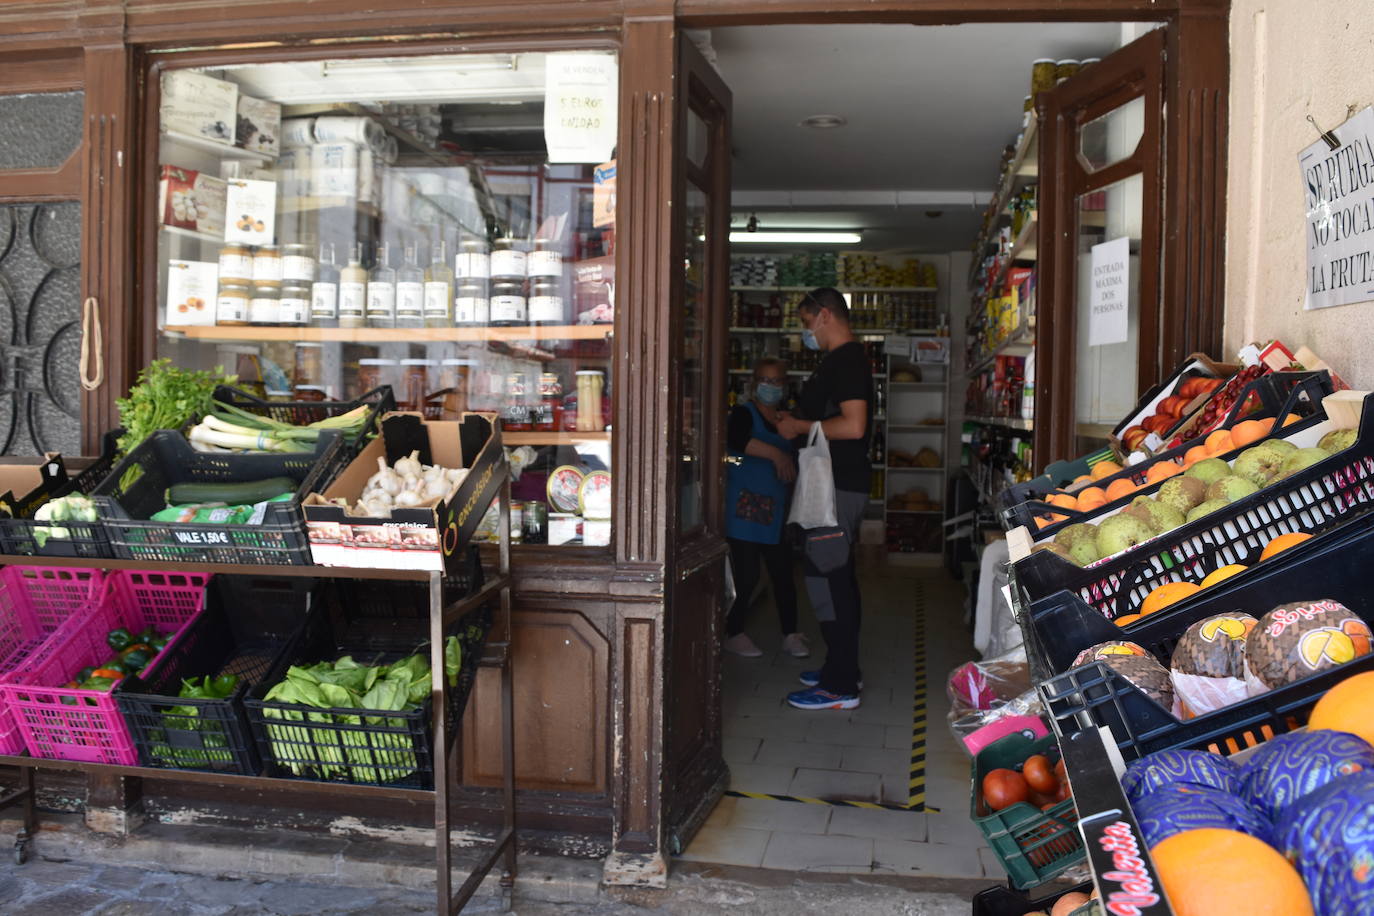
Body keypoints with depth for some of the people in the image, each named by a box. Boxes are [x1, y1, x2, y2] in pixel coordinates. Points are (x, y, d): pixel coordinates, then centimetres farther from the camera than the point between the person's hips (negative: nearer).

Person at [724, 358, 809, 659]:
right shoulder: (745, 413, -3)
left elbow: (794, 464, 26)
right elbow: (736, 440, -26)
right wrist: (776, 454, -31)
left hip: (777, 510, 6)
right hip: (745, 508, -5)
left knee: (783, 573, 4)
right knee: (746, 575, -4)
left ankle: (790, 635, 13)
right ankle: (734, 633, 10)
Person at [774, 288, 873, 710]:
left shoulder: (847, 361, -15)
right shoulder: (843, 359, 17)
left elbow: (853, 425, -25)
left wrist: (800, 426, -15)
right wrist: (798, 423, 14)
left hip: (839, 486, -11)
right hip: (840, 483, 11)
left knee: (826, 577, -8)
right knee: (839, 576, 16)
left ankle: (840, 686, -3)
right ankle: (843, 670, 27)